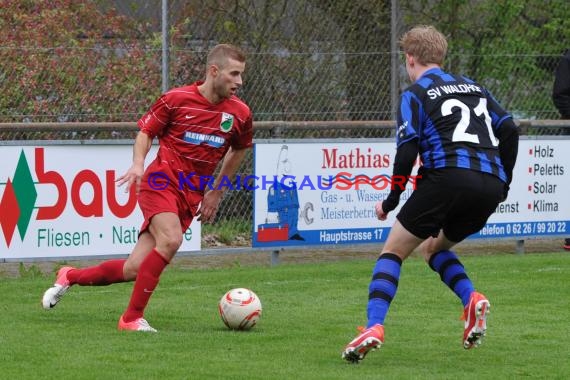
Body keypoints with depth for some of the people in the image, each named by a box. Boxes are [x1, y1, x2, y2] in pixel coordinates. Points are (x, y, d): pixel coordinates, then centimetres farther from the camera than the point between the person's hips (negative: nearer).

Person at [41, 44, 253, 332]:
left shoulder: (240, 114, 2)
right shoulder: (176, 99, -8)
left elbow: (239, 149, 21)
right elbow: (146, 131, 5)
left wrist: (216, 193, 21)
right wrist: (138, 163, -14)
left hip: (191, 197, 4)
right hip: (160, 182, -4)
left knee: (135, 269, -2)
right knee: (170, 239, -32)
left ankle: (70, 276, 23)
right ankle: (132, 318, -19)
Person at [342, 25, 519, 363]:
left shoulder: (415, 94, 8)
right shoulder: (474, 87, 25)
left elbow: (407, 152, -3)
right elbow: (509, 130, 15)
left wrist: (390, 202, 6)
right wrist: (503, 184, 20)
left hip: (448, 176, -6)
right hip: (490, 186, 6)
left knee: (393, 251, 7)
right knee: (433, 247, 27)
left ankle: (374, 327, -14)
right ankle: (472, 299, 0)